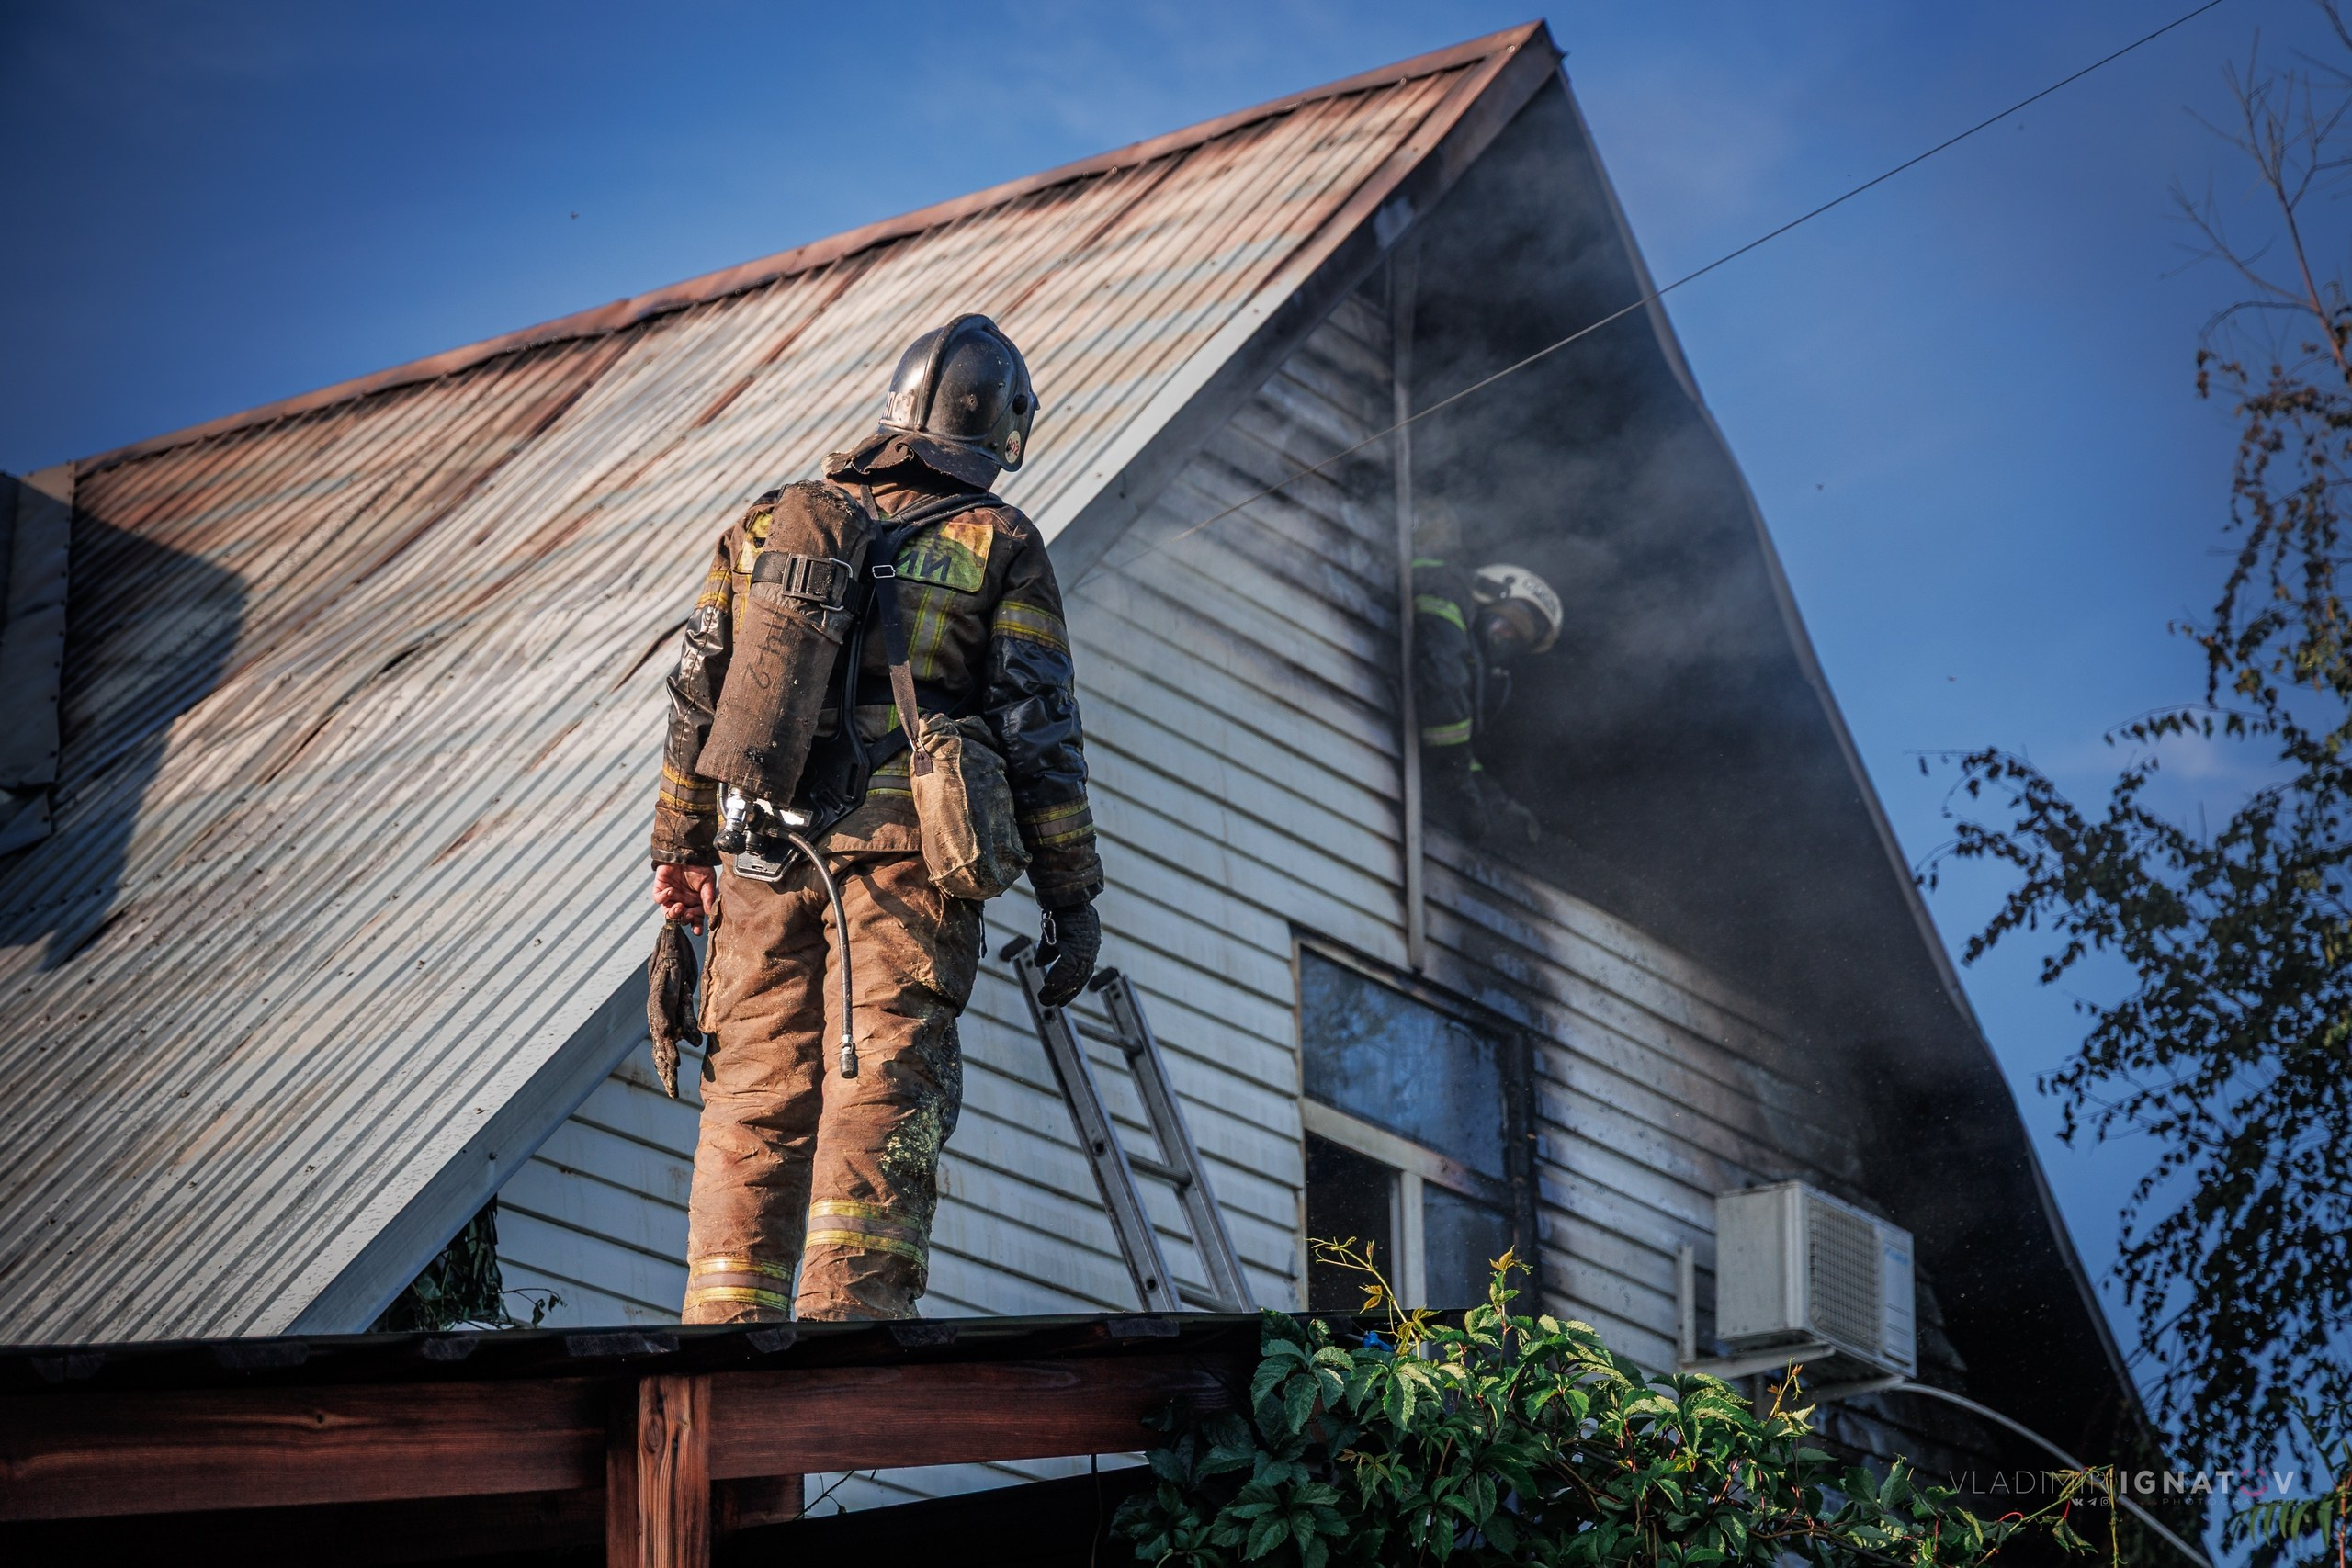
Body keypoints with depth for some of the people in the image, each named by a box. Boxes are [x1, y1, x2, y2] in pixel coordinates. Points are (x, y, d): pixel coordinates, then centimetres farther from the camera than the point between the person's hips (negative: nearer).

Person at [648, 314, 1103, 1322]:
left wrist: (683, 846, 27)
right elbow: (1039, 730, 2)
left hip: (765, 851, 3)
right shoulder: (999, 546, 6)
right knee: (882, 1094, -6)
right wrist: (1071, 897, 6)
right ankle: (846, 1315, -17)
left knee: (756, 1098, 6)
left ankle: (727, 1336, 2)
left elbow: (698, 696, 18)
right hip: (908, 856, -3)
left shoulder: (769, 524, 17)